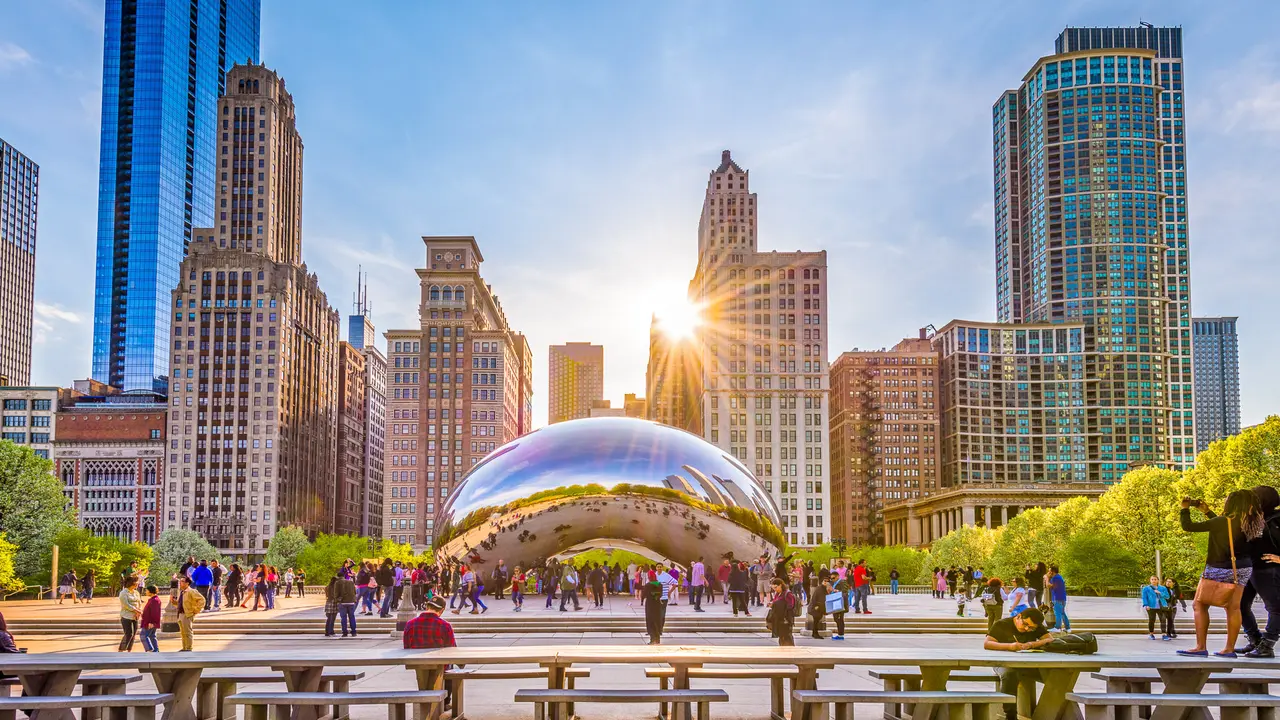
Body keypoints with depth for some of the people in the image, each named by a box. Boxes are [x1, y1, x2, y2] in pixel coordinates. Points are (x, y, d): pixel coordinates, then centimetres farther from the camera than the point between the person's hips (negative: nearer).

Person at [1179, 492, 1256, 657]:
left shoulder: (1221, 521, -18)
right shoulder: (1246, 523, 1)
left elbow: (1188, 526, -15)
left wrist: (1185, 509, -1)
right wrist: (1207, 511, 23)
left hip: (1218, 570, -6)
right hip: (1242, 569, 6)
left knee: (1199, 605, -1)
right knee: (1233, 608, 6)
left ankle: (1201, 647, -8)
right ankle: (1230, 649, 6)